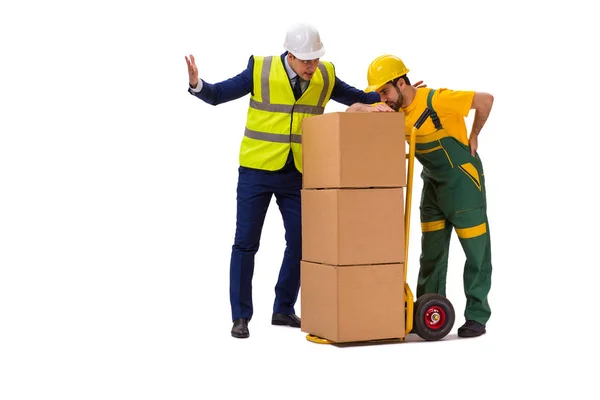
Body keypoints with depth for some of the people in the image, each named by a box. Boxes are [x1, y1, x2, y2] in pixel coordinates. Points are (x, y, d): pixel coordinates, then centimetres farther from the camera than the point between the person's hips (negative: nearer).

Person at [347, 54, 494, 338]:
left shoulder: (437, 100, -24)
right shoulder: (395, 110, -2)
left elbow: (486, 99, -16)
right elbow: (353, 110, -1)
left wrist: (473, 136, -6)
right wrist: (372, 109, -23)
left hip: (463, 179, -7)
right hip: (433, 183, 7)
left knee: (476, 251, 0)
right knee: (431, 253, 10)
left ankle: (477, 316, 8)